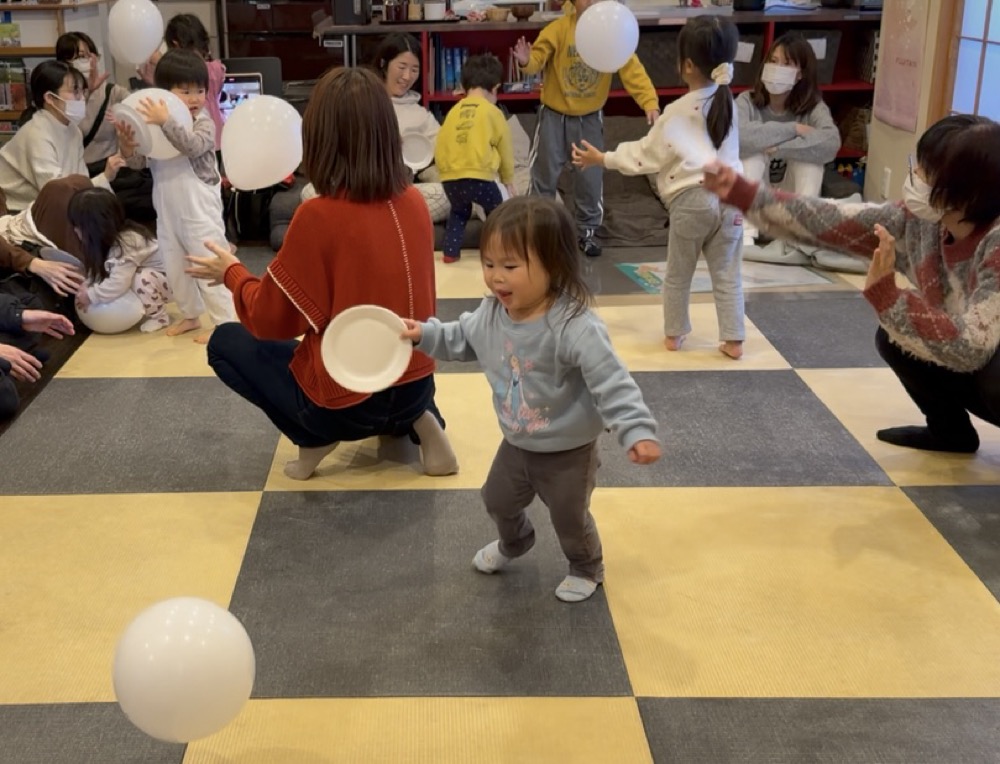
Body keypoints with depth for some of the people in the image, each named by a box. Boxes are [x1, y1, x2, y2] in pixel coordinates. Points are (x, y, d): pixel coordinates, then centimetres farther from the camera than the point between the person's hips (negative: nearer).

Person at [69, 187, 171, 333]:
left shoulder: (126, 244, -33)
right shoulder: (110, 240, -6)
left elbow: (117, 285, -37)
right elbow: (99, 271, 1)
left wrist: (90, 296, -26)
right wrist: (85, 289, -16)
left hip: (167, 280, -9)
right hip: (149, 281, 9)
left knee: (142, 278, -35)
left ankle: (158, 317, -12)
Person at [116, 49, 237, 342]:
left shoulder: (203, 124, -12)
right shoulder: (153, 123, 3)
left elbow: (193, 146, -32)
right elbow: (139, 163, 2)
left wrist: (166, 122, -41)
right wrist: (128, 149, -19)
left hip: (199, 211, -6)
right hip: (168, 211, 6)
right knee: (174, 267, 18)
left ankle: (225, 322, 5)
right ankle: (191, 315, 34)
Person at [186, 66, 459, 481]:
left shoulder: (318, 215, -20)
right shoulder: (414, 201, -3)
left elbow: (271, 320, -9)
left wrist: (232, 272, 8)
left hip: (345, 403, -5)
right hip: (415, 386, 6)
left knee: (225, 343, 14)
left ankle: (315, 437, 3)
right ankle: (417, 421, 14)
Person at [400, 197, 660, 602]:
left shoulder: (575, 326, -35)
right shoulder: (491, 313, -12)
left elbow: (612, 383, -34)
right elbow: (462, 340, 9)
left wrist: (637, 431, -41)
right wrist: (423, 333, -2)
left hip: (568, 451, -6)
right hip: (517, 444, 7)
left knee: (569, 518, 15)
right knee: (498, 500, 27)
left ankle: (586, 569, 46)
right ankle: (513, 542, 61)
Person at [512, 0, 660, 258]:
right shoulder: (558, 29, -16)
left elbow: (632, 69, -17)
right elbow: (538, 58, -22)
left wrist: (650, 103, -30)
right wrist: (527, 61, -48)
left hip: (589, 118, 1)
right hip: (554, 116, -1)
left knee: (591, 178, 7)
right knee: (544, 174, 7)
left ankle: (587, 231, 25)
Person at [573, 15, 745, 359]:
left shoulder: (677, 113, -8)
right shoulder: (726, 101, 7)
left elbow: (645, 156, -2)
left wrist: (601, 159, 6)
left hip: (692, 200, -4)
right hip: (729, 195, 4)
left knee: (678, 273, 14)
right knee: (727, 273, 11)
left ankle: (674, 334, 27)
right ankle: (733, 340, 12)